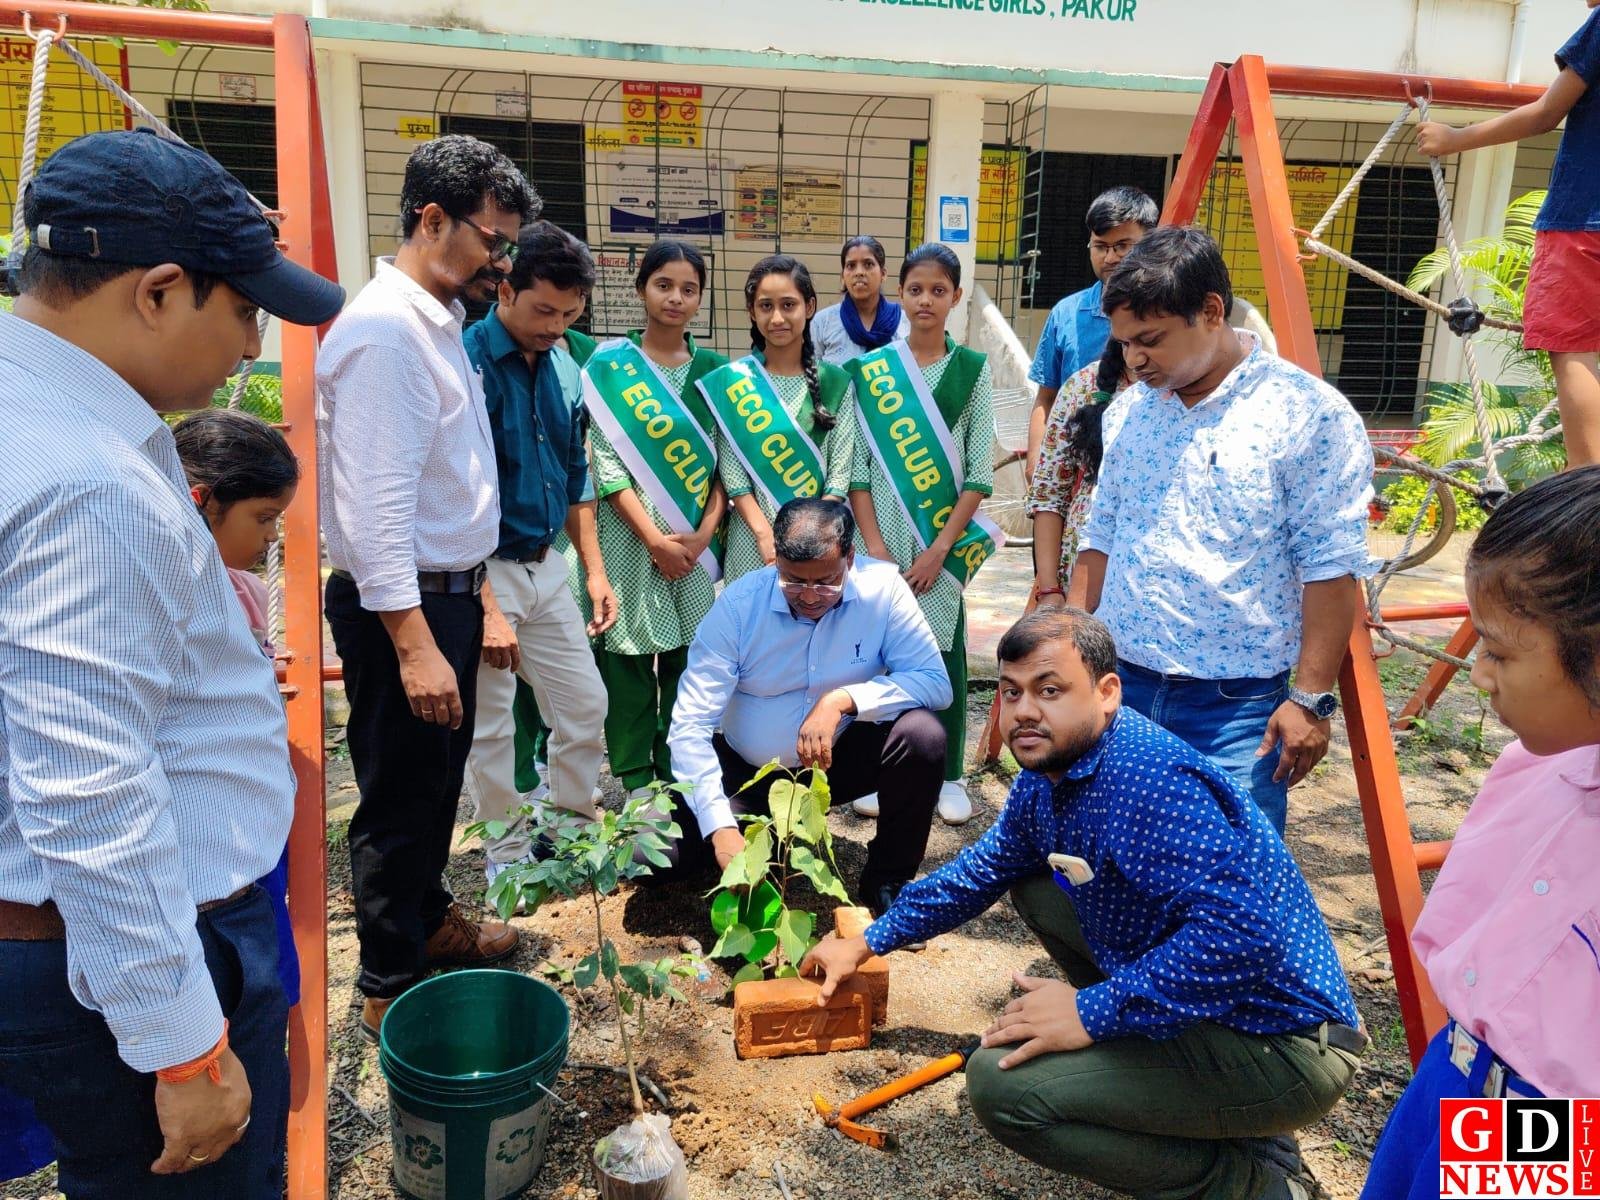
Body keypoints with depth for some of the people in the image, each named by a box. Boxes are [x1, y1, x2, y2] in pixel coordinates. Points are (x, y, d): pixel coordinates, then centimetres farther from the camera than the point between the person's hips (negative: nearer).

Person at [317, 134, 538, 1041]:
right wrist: (414, 645, -25)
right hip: (401, 604, -9)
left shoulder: (442, 325, 12)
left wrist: (482, 599, 17)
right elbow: (374, 506, -24)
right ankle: (392, 987, 23)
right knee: (402, 798, 5)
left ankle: (430, 918, 43)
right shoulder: (386, 332, -19)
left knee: (439, 781, 22)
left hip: (449, 591, 9)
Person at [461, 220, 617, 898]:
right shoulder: (467, 363, -16)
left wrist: (593, 567, 11)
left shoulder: (563, 367, 6)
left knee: (585, 704, 13)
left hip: (548, 565, 7)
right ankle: (509, 855, 25)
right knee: (490, 727, 6)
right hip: (485, 569, -7)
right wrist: (486, 604, -21)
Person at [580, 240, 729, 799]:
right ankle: (634, 780, 13)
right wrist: (655, 538, -13)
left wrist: (704, 531, -7)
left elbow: (727, 459, 6)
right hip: (630, 536, -2)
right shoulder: (608, 366, -1)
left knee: (687, 654, 6)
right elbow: (606, 464, -7)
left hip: (696, 540, 3)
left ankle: (679, 772, 20)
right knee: (628, 654, 1)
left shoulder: (712, 369, 9)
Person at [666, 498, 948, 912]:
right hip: (747, 769, 0)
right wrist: (721, 829, -32)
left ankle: (888, 879, -4)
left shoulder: (882, 588, -16)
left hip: (840, 758, 0)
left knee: (922, 734, -29)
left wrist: (843, 700, -32)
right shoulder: (738, 604, -19)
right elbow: (691, 725, -21)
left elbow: (935, 681, -17)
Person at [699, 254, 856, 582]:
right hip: (753, 540, -1)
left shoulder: (836, 383, 2)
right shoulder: (732, 381, -2)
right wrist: (767, 535, -15)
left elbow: (839, 473, -2)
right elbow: (732, 475, -5)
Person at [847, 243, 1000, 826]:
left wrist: (941, 547, -9)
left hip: (945, 538, 0)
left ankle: (949, 775, 18)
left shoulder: (972, 370, 2)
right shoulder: (870, 370, 4)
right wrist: (875, 545, -7)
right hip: (882, 536, 1)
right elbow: (857, 465, 1)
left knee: (945, 651, 5)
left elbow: (980, 472, -1)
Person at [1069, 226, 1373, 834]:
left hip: (1237, 705, -5)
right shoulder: (1128, 411, 8)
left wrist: (1311, 697, -13)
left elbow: (1330, 569, -11)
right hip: (1119, 688, 5)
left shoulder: (1310, 414, -10)